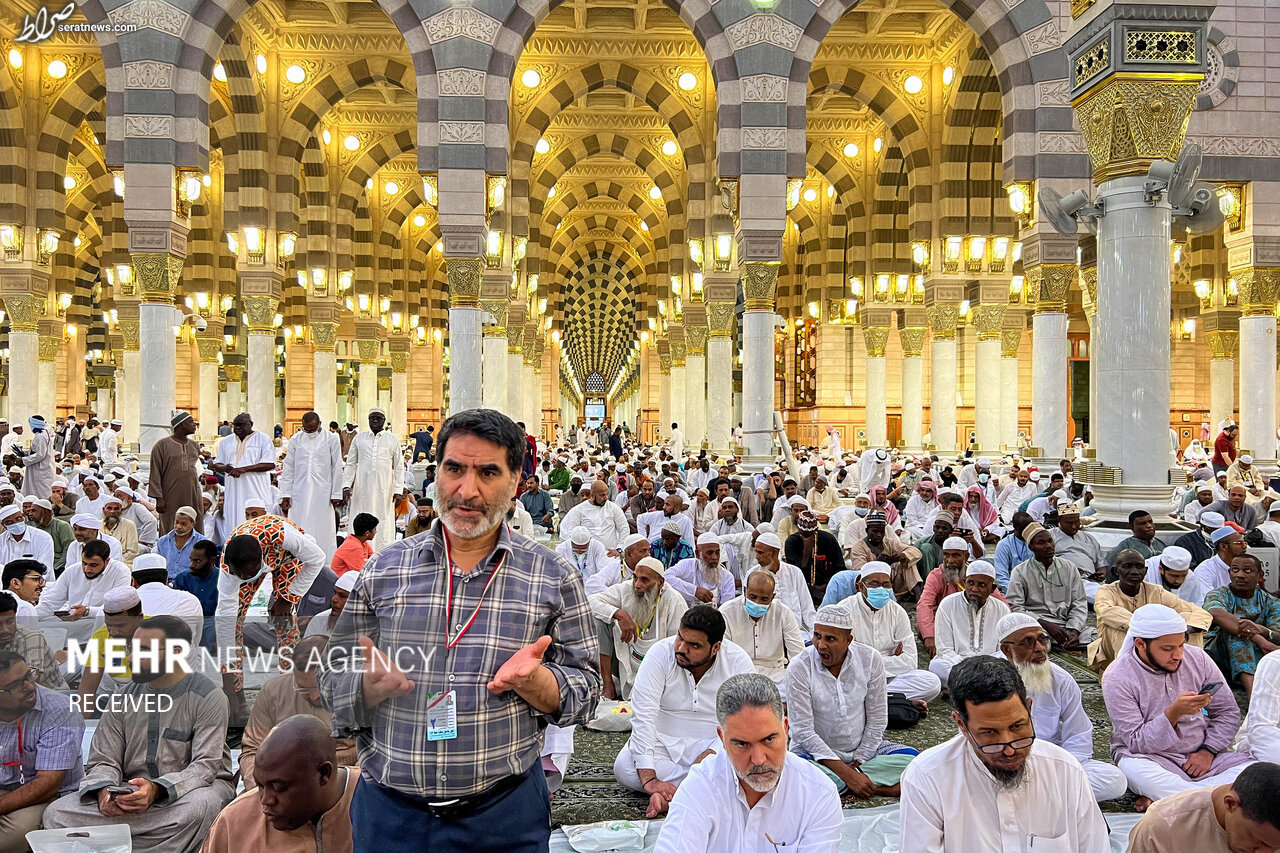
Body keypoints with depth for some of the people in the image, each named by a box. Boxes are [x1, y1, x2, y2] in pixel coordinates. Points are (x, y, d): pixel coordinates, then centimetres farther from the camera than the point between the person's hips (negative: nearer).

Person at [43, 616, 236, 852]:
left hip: (187, 788, -4)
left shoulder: (207, 697, -8)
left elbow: (205, 765, -15)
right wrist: (105, 790, -18)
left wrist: (157, 790, -32)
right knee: (57, 814, -19)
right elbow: (103, 760, 6)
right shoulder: (125, 697, 8)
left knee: (199, 806, -40)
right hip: (132, 791, 4)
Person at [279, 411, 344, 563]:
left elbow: (337, 468, 1)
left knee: (324, 530, 1)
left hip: (323, 492, -2)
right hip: (300, 493, 2)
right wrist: (285, 494, 3)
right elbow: (288, 468, 8)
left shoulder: (331, 439, 0)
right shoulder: (295, 440, 5)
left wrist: (336, 494, -2)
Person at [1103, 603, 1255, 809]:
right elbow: (1137, 742, -16)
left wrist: (1208, 750, -9)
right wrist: (1173, 713, -31)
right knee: (1133, 769, -37)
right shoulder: (1117, 678, -14)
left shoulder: (1197, 658, -1)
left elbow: (1228, 712, 7)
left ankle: (1159, 794, -22)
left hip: (1200, 757, 5)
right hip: (1150, 758, -4)